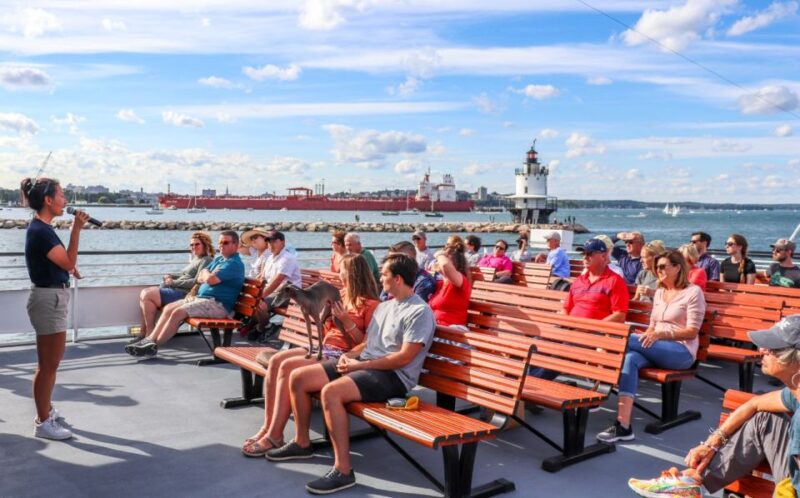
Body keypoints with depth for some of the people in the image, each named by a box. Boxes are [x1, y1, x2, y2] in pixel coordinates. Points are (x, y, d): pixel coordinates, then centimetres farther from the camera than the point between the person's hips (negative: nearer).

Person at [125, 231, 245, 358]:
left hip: (218, 304, -10)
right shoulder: (218, 259, 19)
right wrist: (210, 275, -6)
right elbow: (200, 278, 16)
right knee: (168, 308, 1)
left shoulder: (235, 263, -13)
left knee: (178, 312, -22)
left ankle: (154, 347, -16)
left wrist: (205, 273, 1)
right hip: (201, 297, 10)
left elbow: (210, 279, -23)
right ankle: (150, 339, -2)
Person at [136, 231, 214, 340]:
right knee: (144, 293, 0)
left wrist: (173, 282, -13)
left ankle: (150, 334, -11)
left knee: (148, 295, -18)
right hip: (176, 289, 10)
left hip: (185, 294, -10)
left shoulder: (206, 261, -10)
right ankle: (143, 332, 1)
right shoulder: (195, 259, 19)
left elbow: (196, 282, -20)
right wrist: (170, 275, 11)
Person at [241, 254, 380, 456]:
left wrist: (347, 321, -20)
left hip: (342, 356, -8)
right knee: (275, 360, -14)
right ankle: (267, 426, -11)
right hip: (324, 348, 8)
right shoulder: (342, 295, 16)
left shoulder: (370, 304, -8)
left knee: (288, 367, -25)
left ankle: (275, 436, -18)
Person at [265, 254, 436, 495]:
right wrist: (350, 354, 0)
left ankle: (343, 471, -26)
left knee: (331, 391, -34)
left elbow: (404, 357, -19)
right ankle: (302, 443, 18)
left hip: (393, 376, -9)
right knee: (298, 377, 0)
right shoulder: (384, 306, 18)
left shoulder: (420, 312, -12)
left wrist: (360, 365, -16)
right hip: (363, 363, 9)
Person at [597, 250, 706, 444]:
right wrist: (645, 338, -3)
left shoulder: (693, 292, -2)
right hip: (656, 350, 5)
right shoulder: (659, 292, 20)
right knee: (630, 358, -32)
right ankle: (623, 425, -42)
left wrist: (660, 334, -23)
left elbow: (692, 332, -9)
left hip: (681, 351, -5)